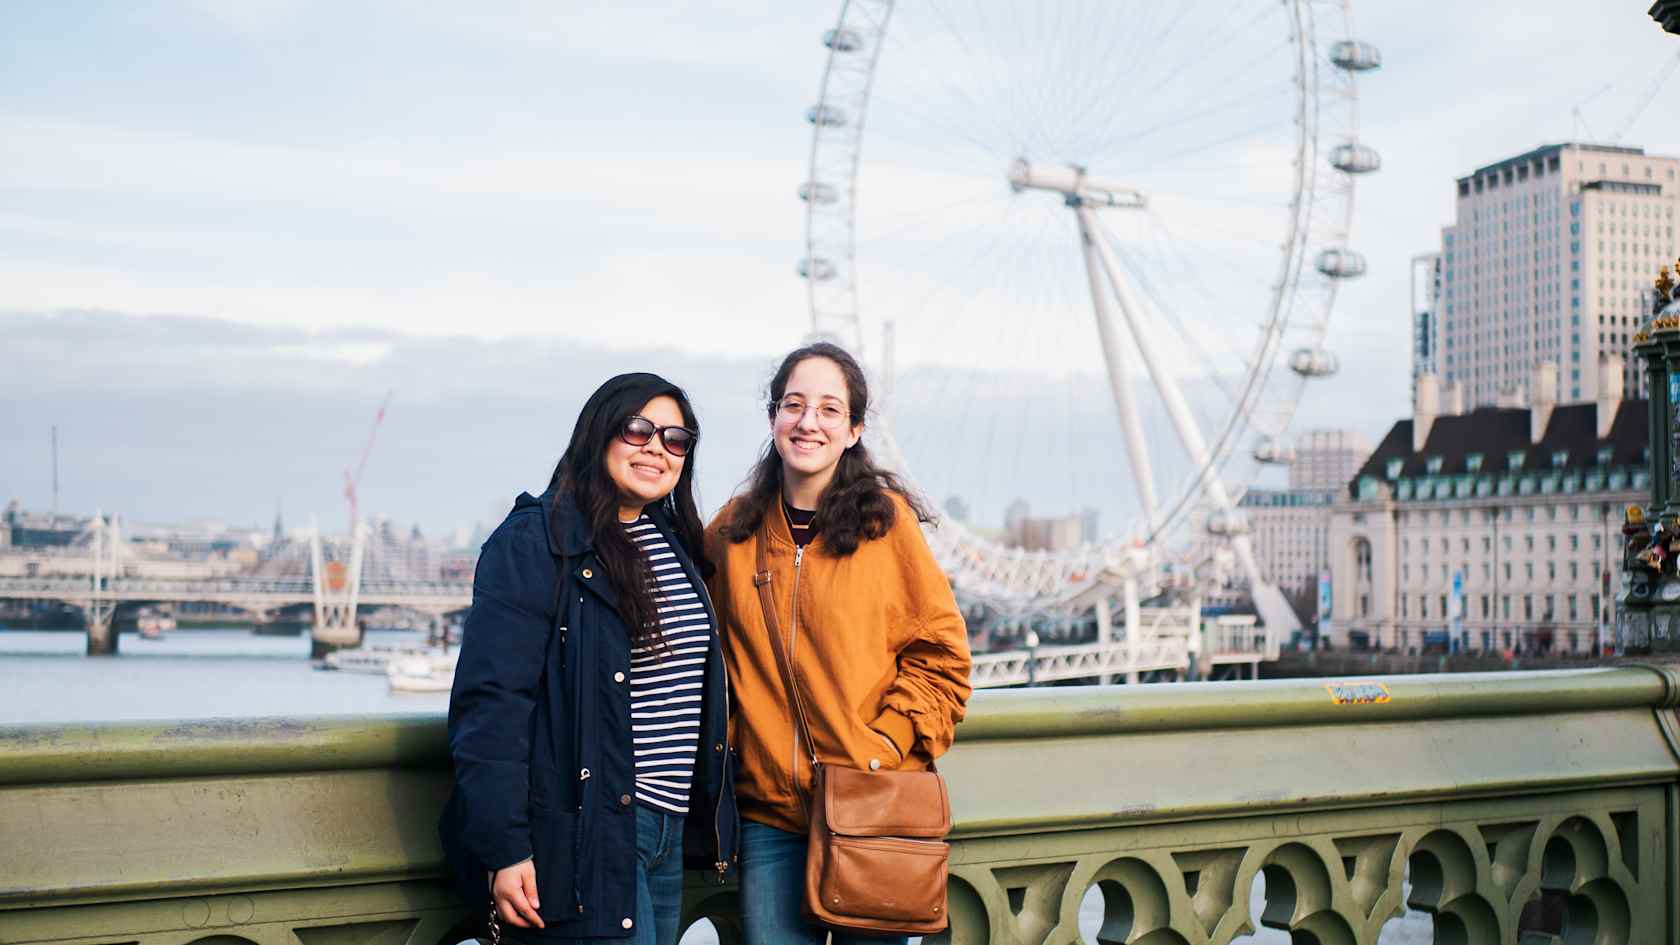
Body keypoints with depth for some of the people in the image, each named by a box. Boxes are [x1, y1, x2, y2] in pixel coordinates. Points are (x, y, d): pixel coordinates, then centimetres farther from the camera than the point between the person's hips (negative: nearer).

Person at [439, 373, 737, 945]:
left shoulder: (676, 545, 13)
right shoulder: (534, 543, -11)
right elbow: (490, 701, -16)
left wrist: (714, 816, 15)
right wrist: (503, 849, -21)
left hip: (669, 830, 8)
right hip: (583, 830, -8)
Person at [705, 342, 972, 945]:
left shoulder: (887, 519, -3)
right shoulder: (733, 531, 6)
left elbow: (940, 651, 0)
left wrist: (888, 741, -10)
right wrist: (727, 746, 7)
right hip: (768, 810, 3)